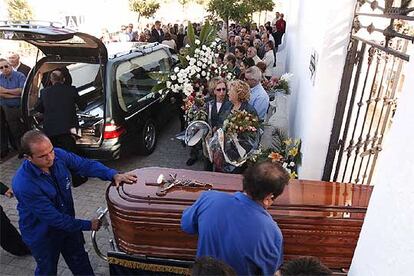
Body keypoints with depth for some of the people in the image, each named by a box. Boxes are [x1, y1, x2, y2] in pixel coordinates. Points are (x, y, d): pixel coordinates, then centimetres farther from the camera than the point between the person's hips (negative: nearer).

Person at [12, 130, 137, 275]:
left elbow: (86, 164, -14)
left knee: (81, 263, 24)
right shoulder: (23, 185, -35)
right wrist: (88, 225, -22)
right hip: (41, 236, -5)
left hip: (67, 222, 5)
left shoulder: (58, 155, -21)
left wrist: (114, 175, -31)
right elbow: (53, 217, -30)